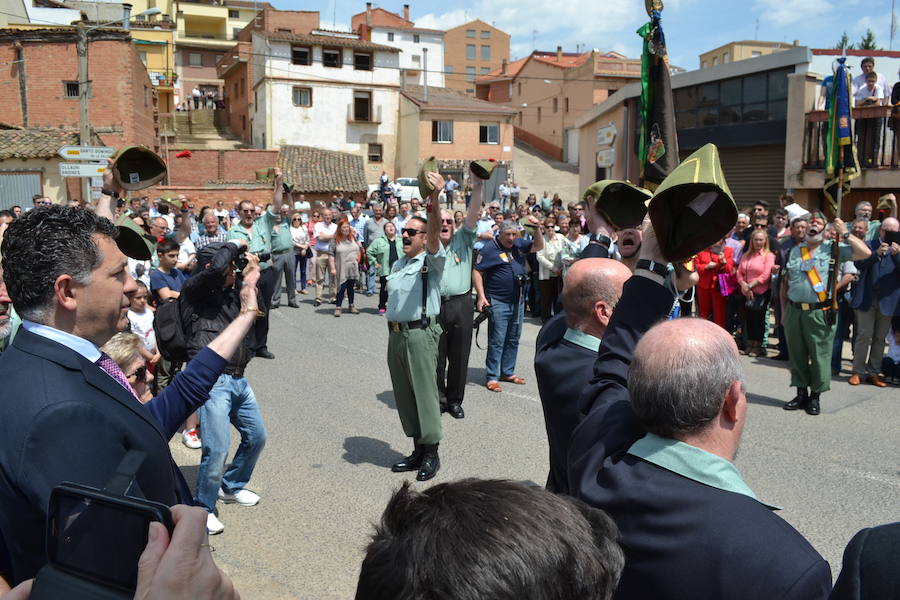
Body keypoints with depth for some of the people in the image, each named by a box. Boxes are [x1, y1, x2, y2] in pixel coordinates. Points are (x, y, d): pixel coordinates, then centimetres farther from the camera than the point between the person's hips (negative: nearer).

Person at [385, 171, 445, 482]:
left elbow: (434, 230, -21)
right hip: (395, 334, 8)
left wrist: (435, 197, -37)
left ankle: (431, 452, 8)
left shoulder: (431, 260, -3)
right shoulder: (398, 264, 19)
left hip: (420, 333, -8)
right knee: (404, 394, 11)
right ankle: (418, 449, 22)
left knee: (424, 392, -4)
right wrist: (393, 331, 14)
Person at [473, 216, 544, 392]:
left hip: (518, 301, 7)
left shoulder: (519, 244, 8)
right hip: (498, 302, -7)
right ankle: (492, 377, 3)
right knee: (497, 341, -4)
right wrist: (481, 296, -16)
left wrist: (537, 229, -10)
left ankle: (508, 372, 26)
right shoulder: (490, 248, -9)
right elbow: (477, 272, -10)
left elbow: (538, 247, 8)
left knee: (513, 339, 14)